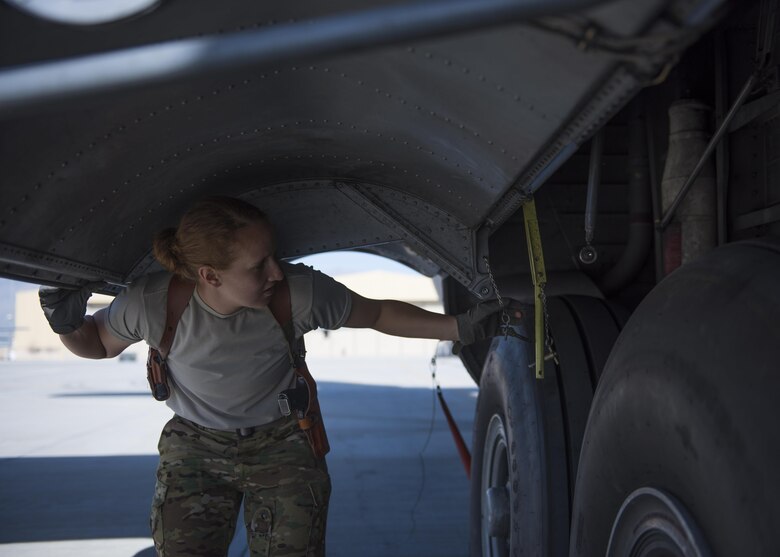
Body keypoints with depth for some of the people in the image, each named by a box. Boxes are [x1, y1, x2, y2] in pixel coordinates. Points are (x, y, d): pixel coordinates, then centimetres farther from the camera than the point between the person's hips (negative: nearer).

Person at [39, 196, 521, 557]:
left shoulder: (300, 293, -26)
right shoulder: (152, 303, -23)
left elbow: (379, 314, -9)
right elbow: (99, 343, -1)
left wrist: (460, 327, -15)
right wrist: (68, 325, -23)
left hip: (282, 444, 0)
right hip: (194, 448, 1)